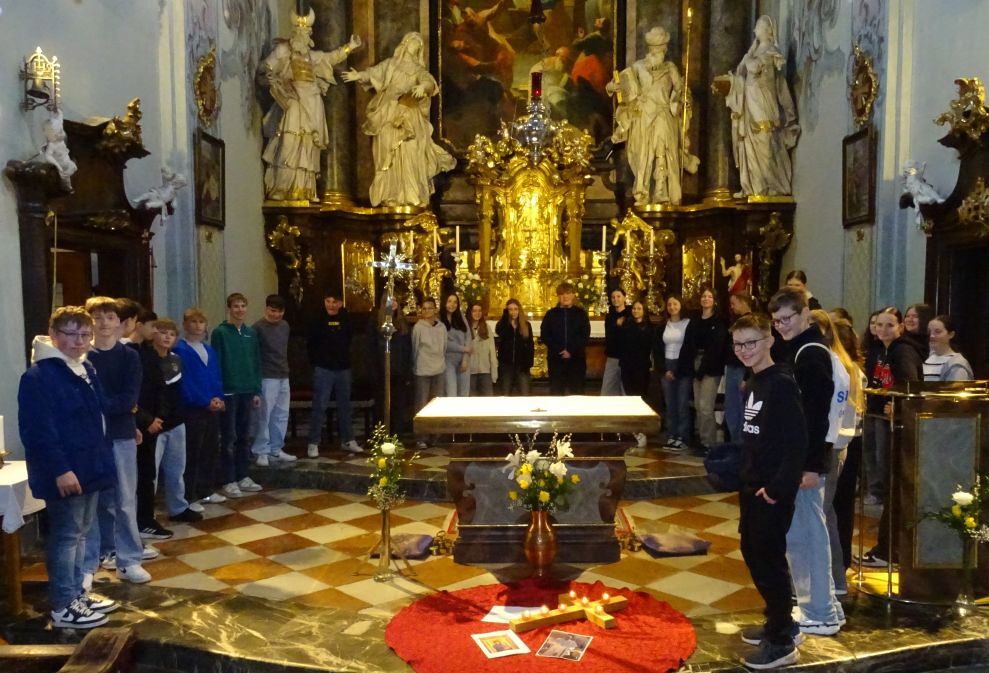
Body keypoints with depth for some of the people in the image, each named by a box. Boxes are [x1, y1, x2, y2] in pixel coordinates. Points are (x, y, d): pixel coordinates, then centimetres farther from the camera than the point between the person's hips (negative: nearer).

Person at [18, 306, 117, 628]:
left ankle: (76, 593, 30)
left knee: (80, 533, 17)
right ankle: (63, 607, 12)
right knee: (66, 536, 0)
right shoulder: (38, 375, -17)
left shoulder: (87, 370, 12)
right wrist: (59, 469, -24)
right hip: (65, 474, -9)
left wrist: (103, 455, 16)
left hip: (90, 468, 9)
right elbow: (37, 430, -22)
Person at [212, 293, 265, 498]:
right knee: (229, 438, 0)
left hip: (247, 392, 5)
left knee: (244, 437, 12)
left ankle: (243, 477, 22)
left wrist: (257, 391, 8)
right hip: (228, 392, -5)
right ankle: (229, 482, 8)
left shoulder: (251, 333, 9)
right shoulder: (220, 332, -6)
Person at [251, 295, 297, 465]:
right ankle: (261, 452, 7)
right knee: (264, 416, -2)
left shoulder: (285, 326, 11)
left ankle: (276, 450, 20)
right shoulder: (258, 328, -10)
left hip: (283, 377, 7)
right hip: (267, 378, -7)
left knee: (281, 415, 10)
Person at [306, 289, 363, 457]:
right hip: (323, 369, -3)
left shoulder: (346, 319, 3)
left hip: (343, 369, 3)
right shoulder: (318, 320, -4)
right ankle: (313, 443, 2)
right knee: (319, 406, -3)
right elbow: (310, 344, 0)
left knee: (345, 406, 12)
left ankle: (347, 440, 22)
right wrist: (316, 362, -2)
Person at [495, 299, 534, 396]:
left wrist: (529, 362, -7)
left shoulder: (526, 325, 5)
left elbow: (530, 345, 4)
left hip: (521, 364, 0)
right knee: (505, 394, 5)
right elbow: (499, 332, -22)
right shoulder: (503, 324, 4)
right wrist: (505, 314, -15)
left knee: (524, 395, -3)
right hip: (506, 364, 0)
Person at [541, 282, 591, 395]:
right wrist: (559, 350, -11)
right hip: (556, 358, 0)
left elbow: (585, 335, -1)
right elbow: (544, 336, 2)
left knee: (577, 391, 1)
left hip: (576, 358, 0)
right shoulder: (551, 314, 8)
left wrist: (571, 351, -13)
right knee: (556, 391, 2)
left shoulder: (581, 313, 7)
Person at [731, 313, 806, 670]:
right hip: (751, 486, 9)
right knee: (752, 553, 18)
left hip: (772, 490, -9)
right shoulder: (753, 384, 10)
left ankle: (782, 642, 16)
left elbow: (797, 442, -23)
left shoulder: (782, 385, -18)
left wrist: (778, 487, -22)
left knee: (770, 560, 1)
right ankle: (781, 623, 35)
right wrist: (746, 476, 11)